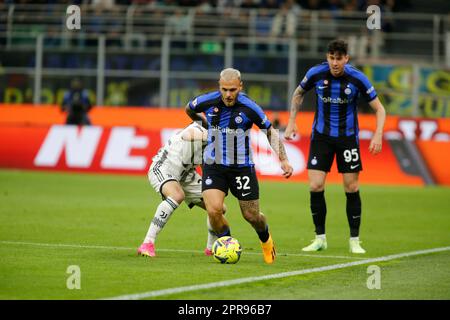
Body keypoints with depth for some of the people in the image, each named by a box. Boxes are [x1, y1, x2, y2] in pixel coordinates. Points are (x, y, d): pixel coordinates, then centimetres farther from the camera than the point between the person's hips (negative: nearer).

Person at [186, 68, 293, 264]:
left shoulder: (249, 108, -16)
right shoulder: (208, 102, -12)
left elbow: (270, 131, -2)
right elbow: (189, 109, 13)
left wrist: (283, 160, -10)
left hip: (242, 166, -1)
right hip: (213, 165, 1)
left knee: (251, 216, 7)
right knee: (213, 210, -17)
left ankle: (266, 240, 42)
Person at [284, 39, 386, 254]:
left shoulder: (357, 78, -15)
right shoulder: (316, 74, -11)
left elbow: (379, 109, -7)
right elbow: (298, 93, 11)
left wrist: (378, 135, -21)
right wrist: (291, 122, 5)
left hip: (348, 136, -1)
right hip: (321, 135, 1)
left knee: (352, 188, -2)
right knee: (315, 186, -8)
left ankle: (354, 241, 10)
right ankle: (320, 238, 6)